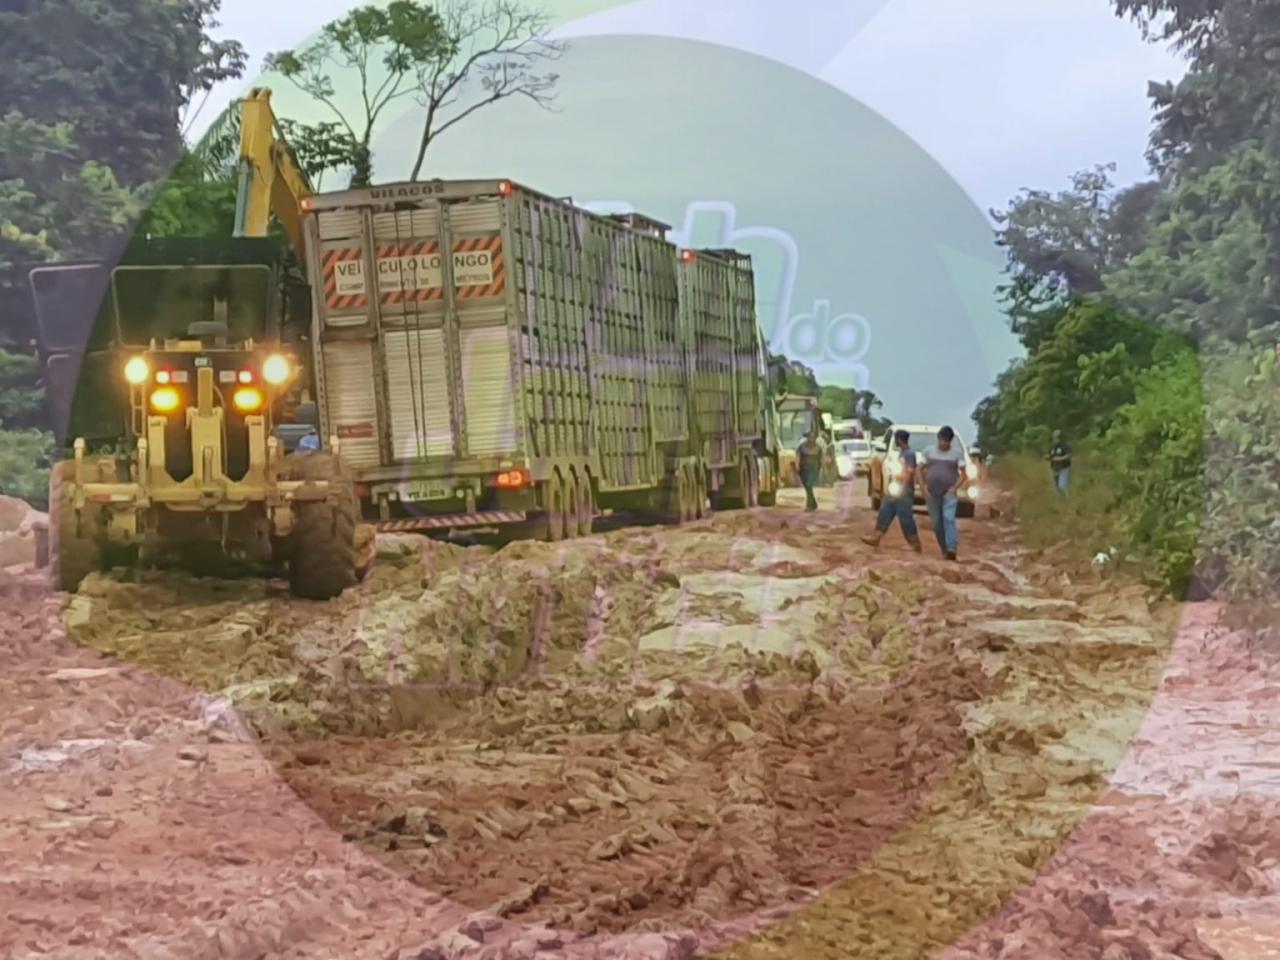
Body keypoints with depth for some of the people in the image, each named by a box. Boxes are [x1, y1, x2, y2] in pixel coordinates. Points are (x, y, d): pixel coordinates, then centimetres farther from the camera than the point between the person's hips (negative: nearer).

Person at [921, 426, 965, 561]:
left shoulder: (957, 453, 0)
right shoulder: (929, 451, 6)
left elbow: (963, 474, 1)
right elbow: (921, 470, 9)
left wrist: (955, 487, -14)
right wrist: (924, 487, -3)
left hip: (949, 492, -3)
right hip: (932, 493, 3)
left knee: (949, 518, -21)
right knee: (936, 522, 5)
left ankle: (952, 549, -29)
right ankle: (944, 549, 19)